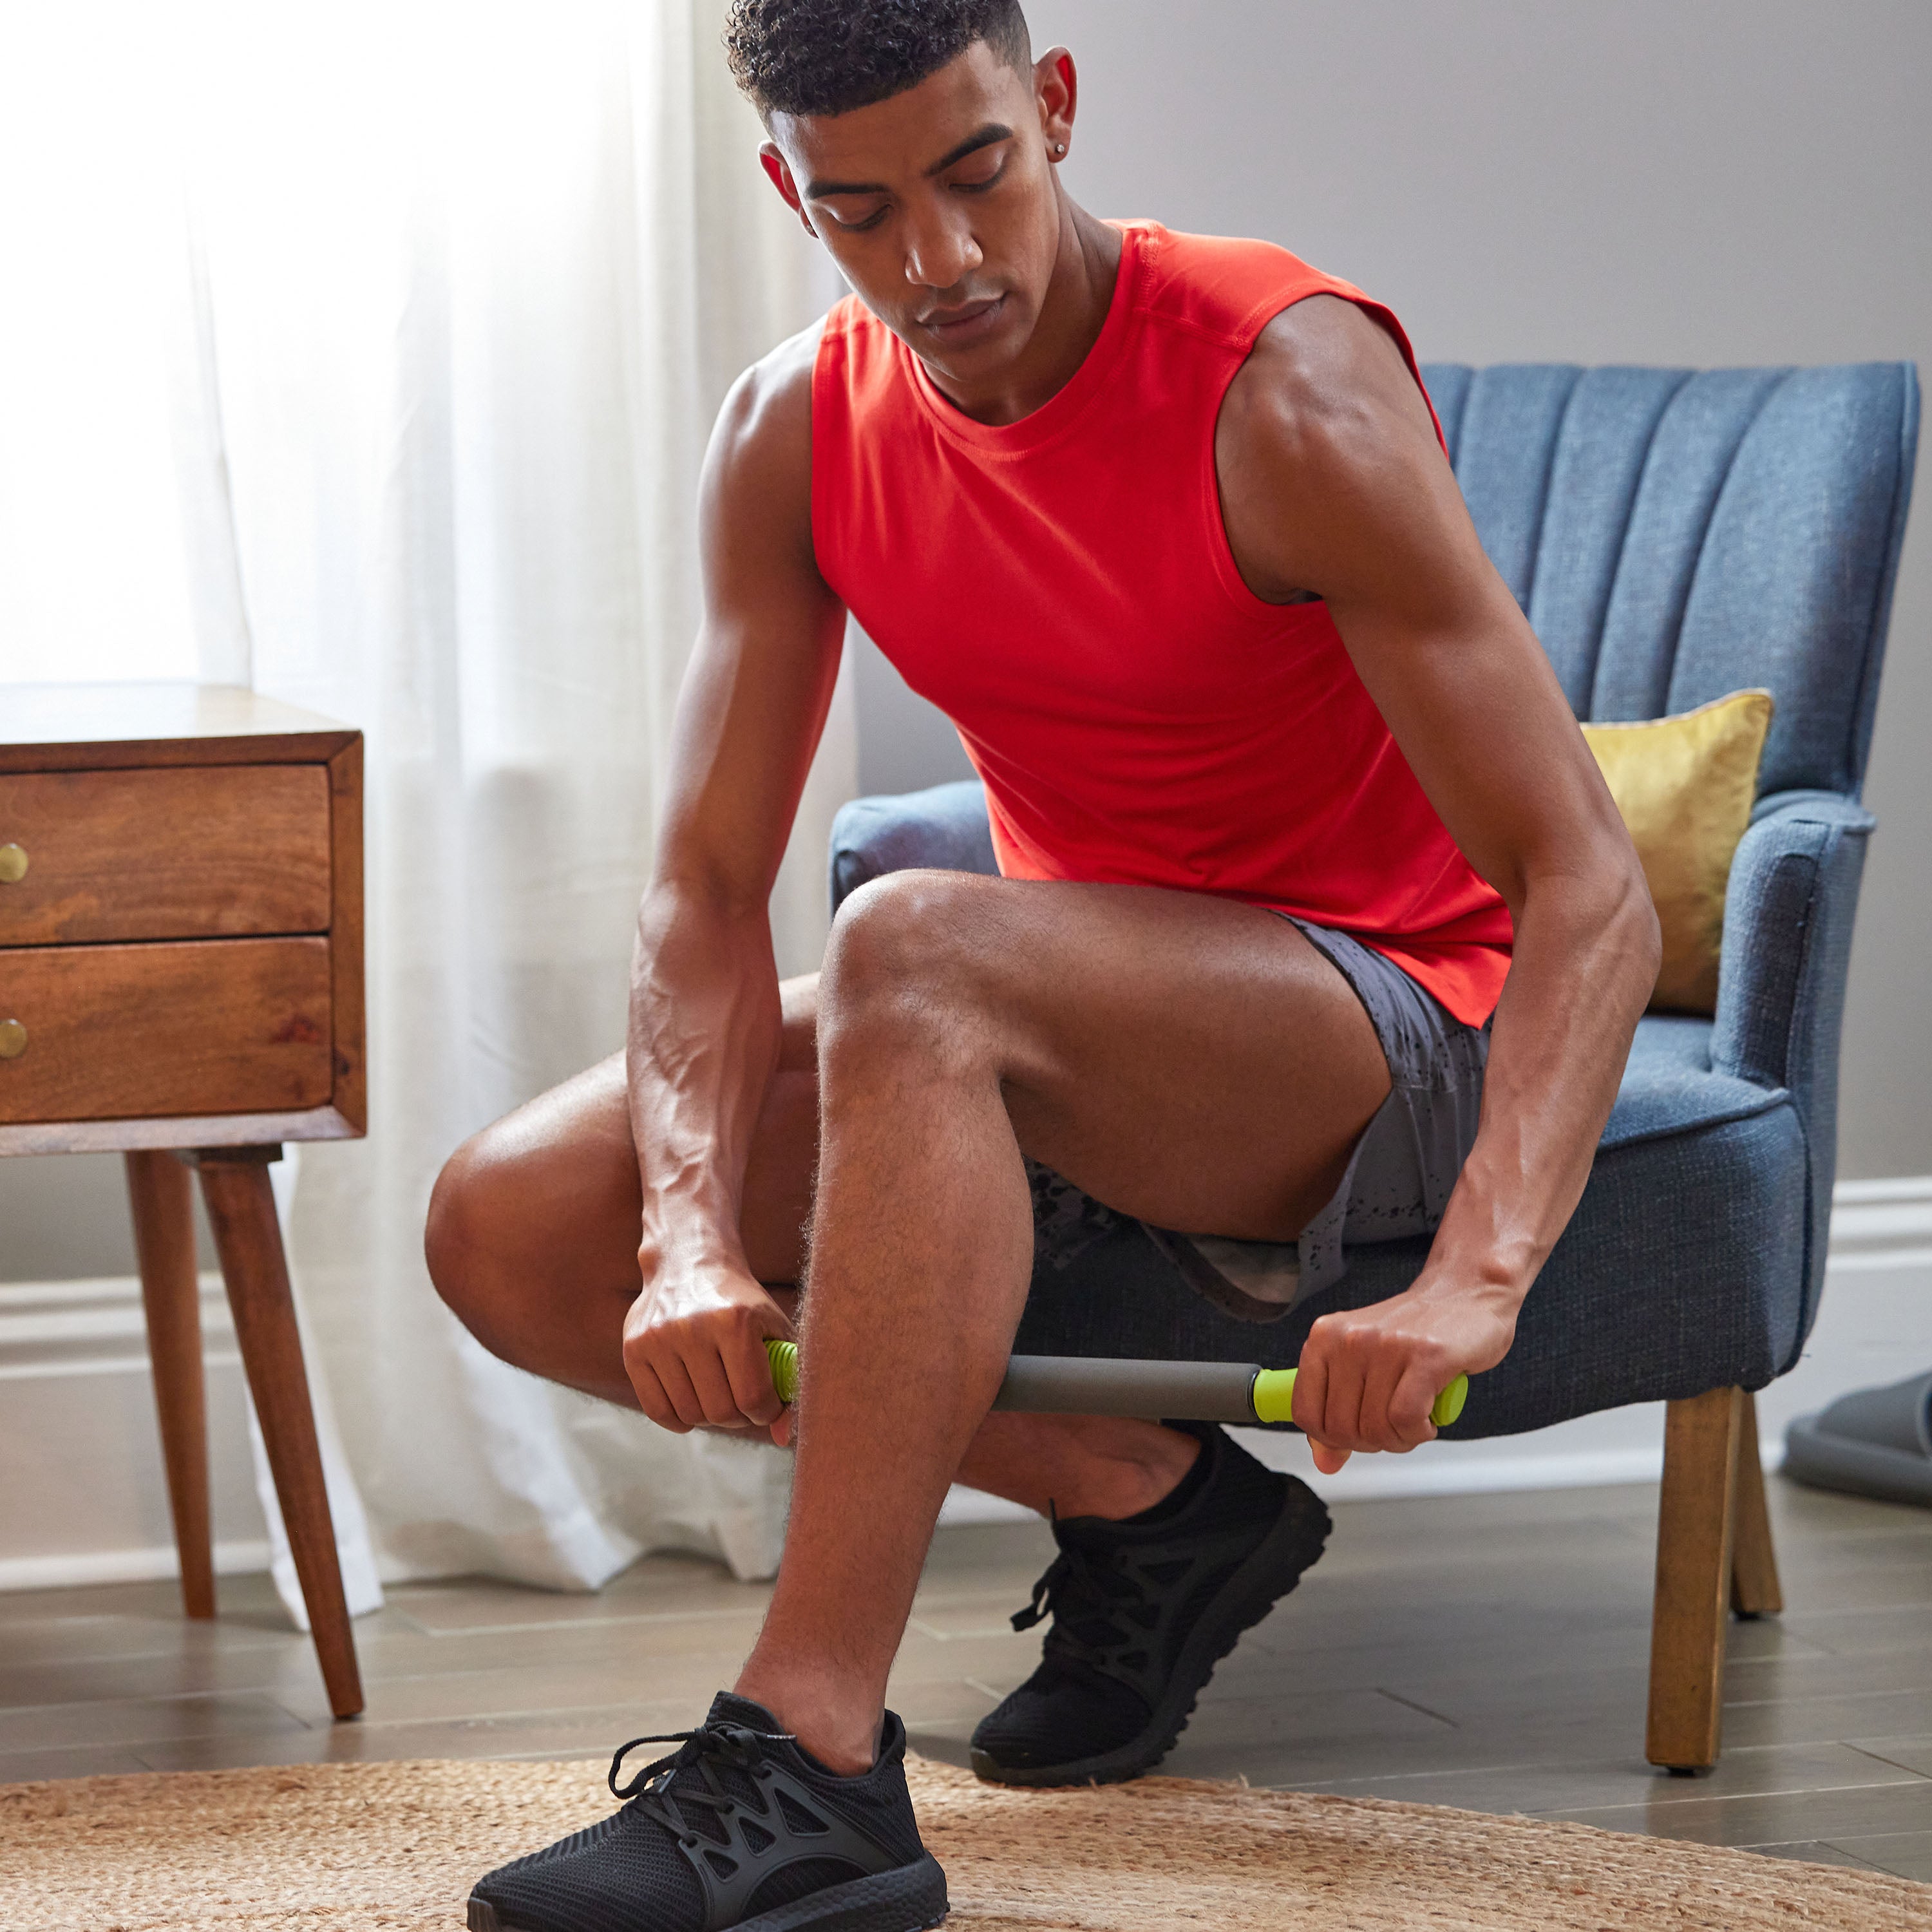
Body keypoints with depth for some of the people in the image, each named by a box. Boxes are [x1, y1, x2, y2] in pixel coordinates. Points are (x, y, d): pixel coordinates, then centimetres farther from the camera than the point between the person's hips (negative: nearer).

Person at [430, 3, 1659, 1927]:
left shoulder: (1286, 386, -21)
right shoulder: (794, 434, -3)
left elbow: (1590, 889, -26)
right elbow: (707, 883, -6)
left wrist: (1472, 1281, -41)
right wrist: (695, 1240, -26)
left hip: (1396, 1032, -7)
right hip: (1065, 1044, 7)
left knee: (911, 948, -37)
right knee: (508, 1228, -10)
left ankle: (814, 1762, -40)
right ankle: (1141, 1500, -2)